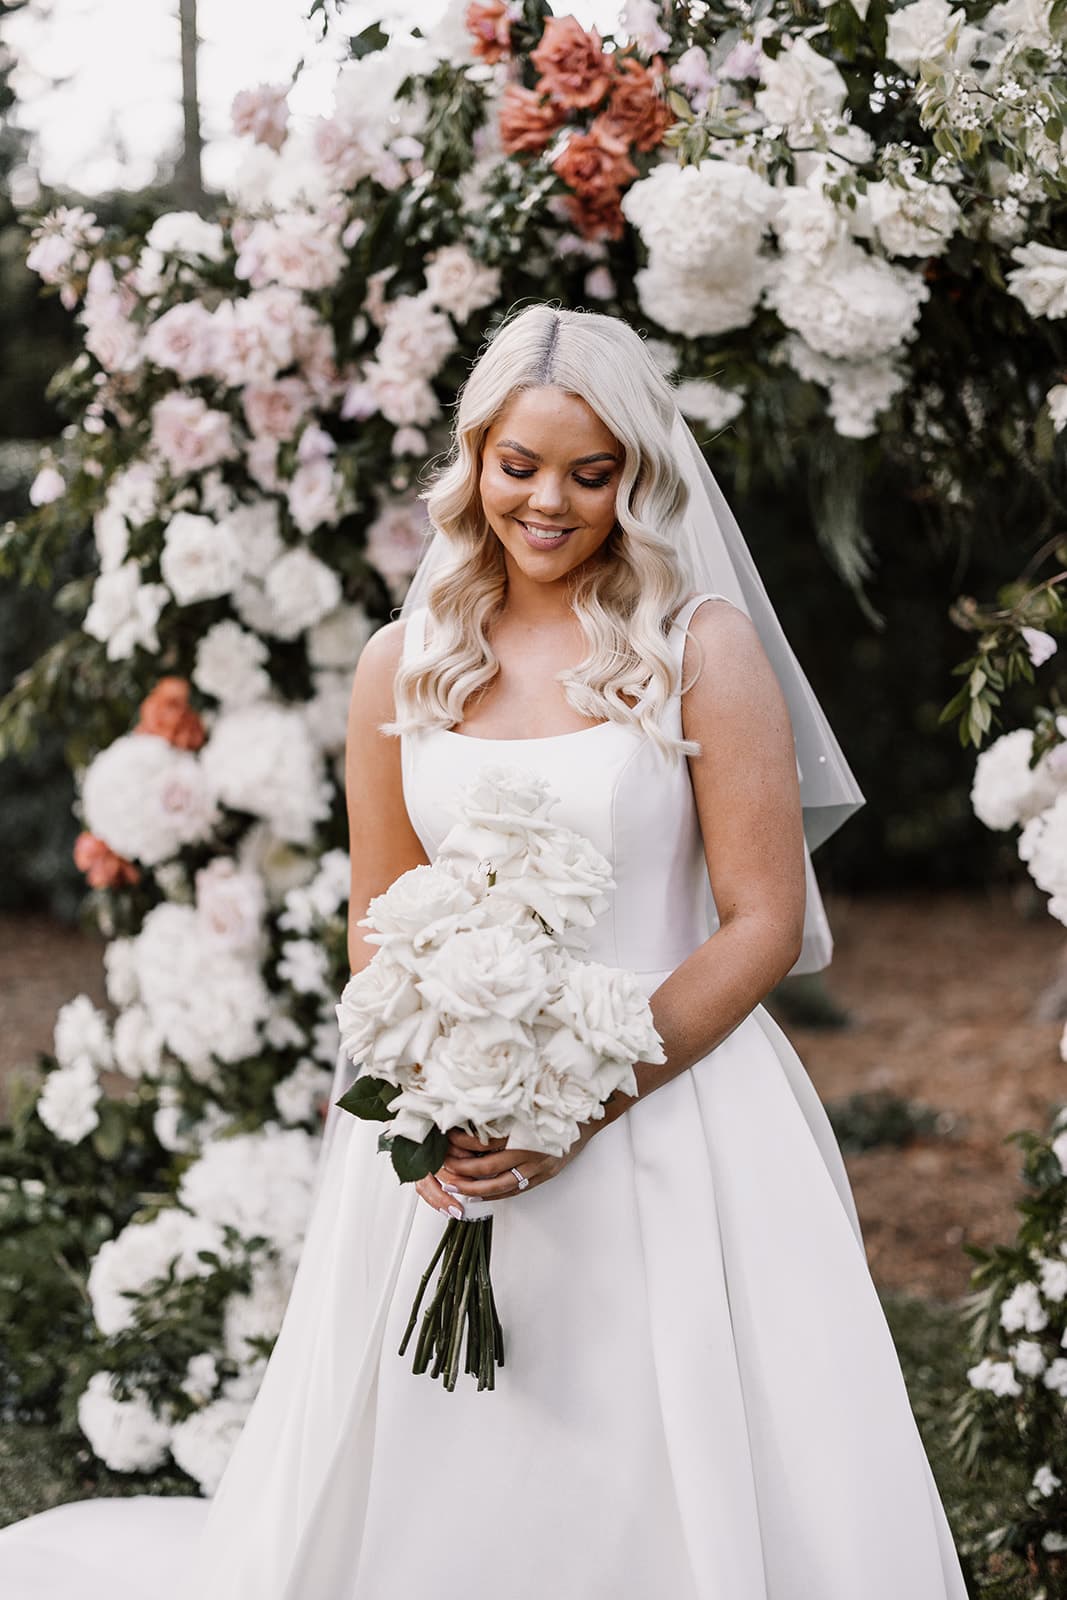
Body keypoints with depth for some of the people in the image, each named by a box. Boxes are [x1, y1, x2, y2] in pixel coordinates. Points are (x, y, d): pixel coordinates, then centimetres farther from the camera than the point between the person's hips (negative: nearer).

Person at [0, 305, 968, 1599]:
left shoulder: (704, 646, -4)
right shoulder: (403, 666, 7)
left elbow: (764, 921, -6)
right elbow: (379, 932, 12)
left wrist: (585, 1103, -15)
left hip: (671, 1121, -3)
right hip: (454, 1138, 3)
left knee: (690, 1490, -3)